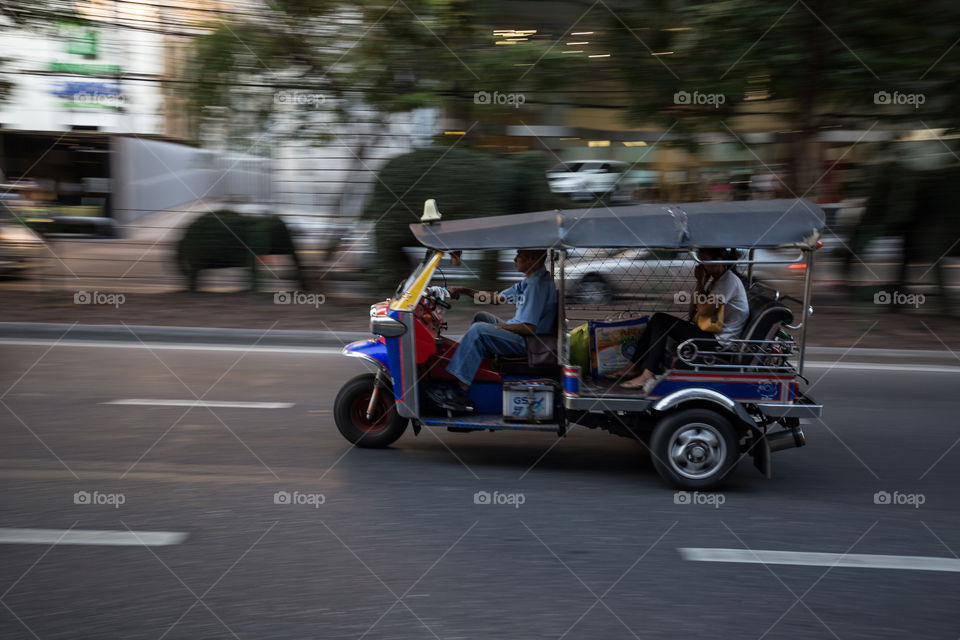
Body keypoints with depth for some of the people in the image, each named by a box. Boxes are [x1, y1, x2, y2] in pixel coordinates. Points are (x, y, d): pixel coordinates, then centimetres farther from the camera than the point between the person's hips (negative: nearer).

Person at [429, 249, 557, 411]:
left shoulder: (538, 284, -20)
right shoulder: (529, 282, 14)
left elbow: (528, 328, -25)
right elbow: (496, 298, 21)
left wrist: (491, 326, -15)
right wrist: (463, 290, 13)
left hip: (529, 342, -11)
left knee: (479, 330, -23)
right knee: (481, 316, 18)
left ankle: (460, 392, -24)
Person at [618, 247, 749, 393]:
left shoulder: (730, 281, -16)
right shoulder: (714, 278, 15)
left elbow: (704, 311, -22)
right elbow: (693, 311, 14)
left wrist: (701, 284, -9)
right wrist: (700, 283, 1)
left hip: (719, 341, -10)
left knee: (661, 322, -14)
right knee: (658, 318, 3)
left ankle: (648, 375, -17)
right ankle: (636, 365, 1)